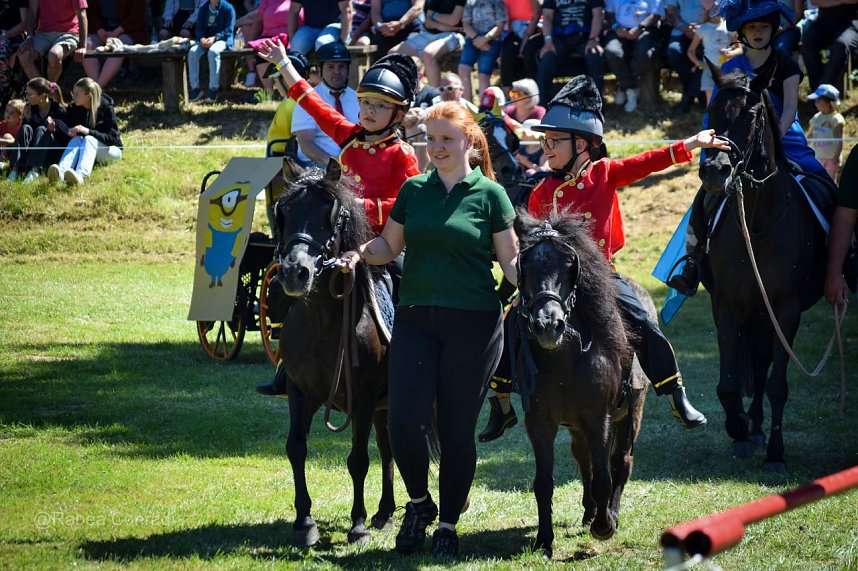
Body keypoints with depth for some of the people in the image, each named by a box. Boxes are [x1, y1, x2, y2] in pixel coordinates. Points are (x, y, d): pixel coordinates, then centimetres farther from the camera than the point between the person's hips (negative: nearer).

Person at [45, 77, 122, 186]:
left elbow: (112, 138, -18)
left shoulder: (106, 108, -13)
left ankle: (80, 175, -65)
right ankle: (61, 172, -61)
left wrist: (87, 131, -30)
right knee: (77, 139, -29)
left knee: (89, 139, -34)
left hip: (110, 150, -3)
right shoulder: (73, 108, -2)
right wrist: (69, 133, -22)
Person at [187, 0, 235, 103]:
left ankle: (213, 89, -35)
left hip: (222, 39, -5)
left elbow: (228, 30, -7)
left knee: (213, 52, -38)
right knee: (192, 52, -27)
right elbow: (199, 28, 11)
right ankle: (195, 88, -23)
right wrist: (202, 38, -12)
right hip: (205, 39, 5)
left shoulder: (228, 8, -1)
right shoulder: (203, 9, 14)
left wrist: (214, 38, -22)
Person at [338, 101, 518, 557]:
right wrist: (361, 253, -6)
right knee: (403, 421, -8)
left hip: (472, 323, -3)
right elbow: (390, 245, 15)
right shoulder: (414, 190, 9)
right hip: (414, 318, 3)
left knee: (456, 428, 3)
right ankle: (419, 504, 17)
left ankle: (448, 523, 19)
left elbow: (510, 260, -1)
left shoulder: (490, 195, 0)